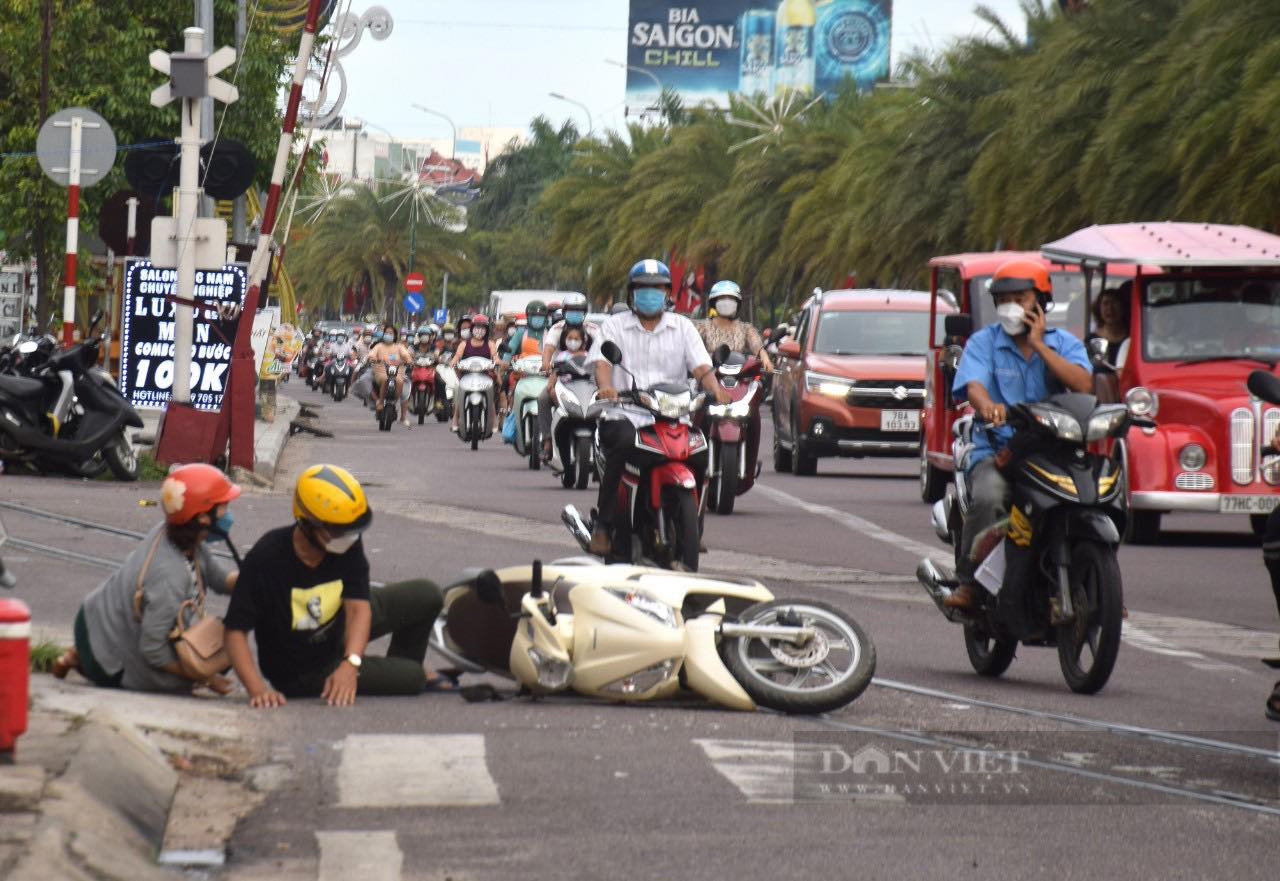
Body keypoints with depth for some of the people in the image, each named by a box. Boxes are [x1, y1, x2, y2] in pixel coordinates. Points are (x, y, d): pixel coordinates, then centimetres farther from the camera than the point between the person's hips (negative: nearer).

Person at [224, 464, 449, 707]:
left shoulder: (349, 545, -19)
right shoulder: (266, 559, -33)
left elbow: (358, 606, -25)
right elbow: (236, 631, -33)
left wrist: (350, 664, -43)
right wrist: (257, 688, -47)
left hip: (336, 629, 6)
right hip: (301, 673, -6)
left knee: (426, 596, 5)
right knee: (410, 678, -16)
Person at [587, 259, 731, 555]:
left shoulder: (682, 327, 17)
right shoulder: (615, 326, 11)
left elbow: (701, 366, 4)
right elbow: (602, 362, -5)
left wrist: (714, 388, -18)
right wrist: (605, 386, -28)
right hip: (625, 415, -2)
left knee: (698, 453, -24)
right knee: (623, 443, -35)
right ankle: (603, 525, -29)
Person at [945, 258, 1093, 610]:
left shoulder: (1064, 343, 12)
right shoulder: (983, 342, 8)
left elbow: (1084, 386, -8)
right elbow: (974, 385, -11)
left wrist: (1039, 345, -7)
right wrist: (987, 405, -35)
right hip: (997, 452, -2)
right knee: (988, 497, -34)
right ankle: (968, 581, -23)